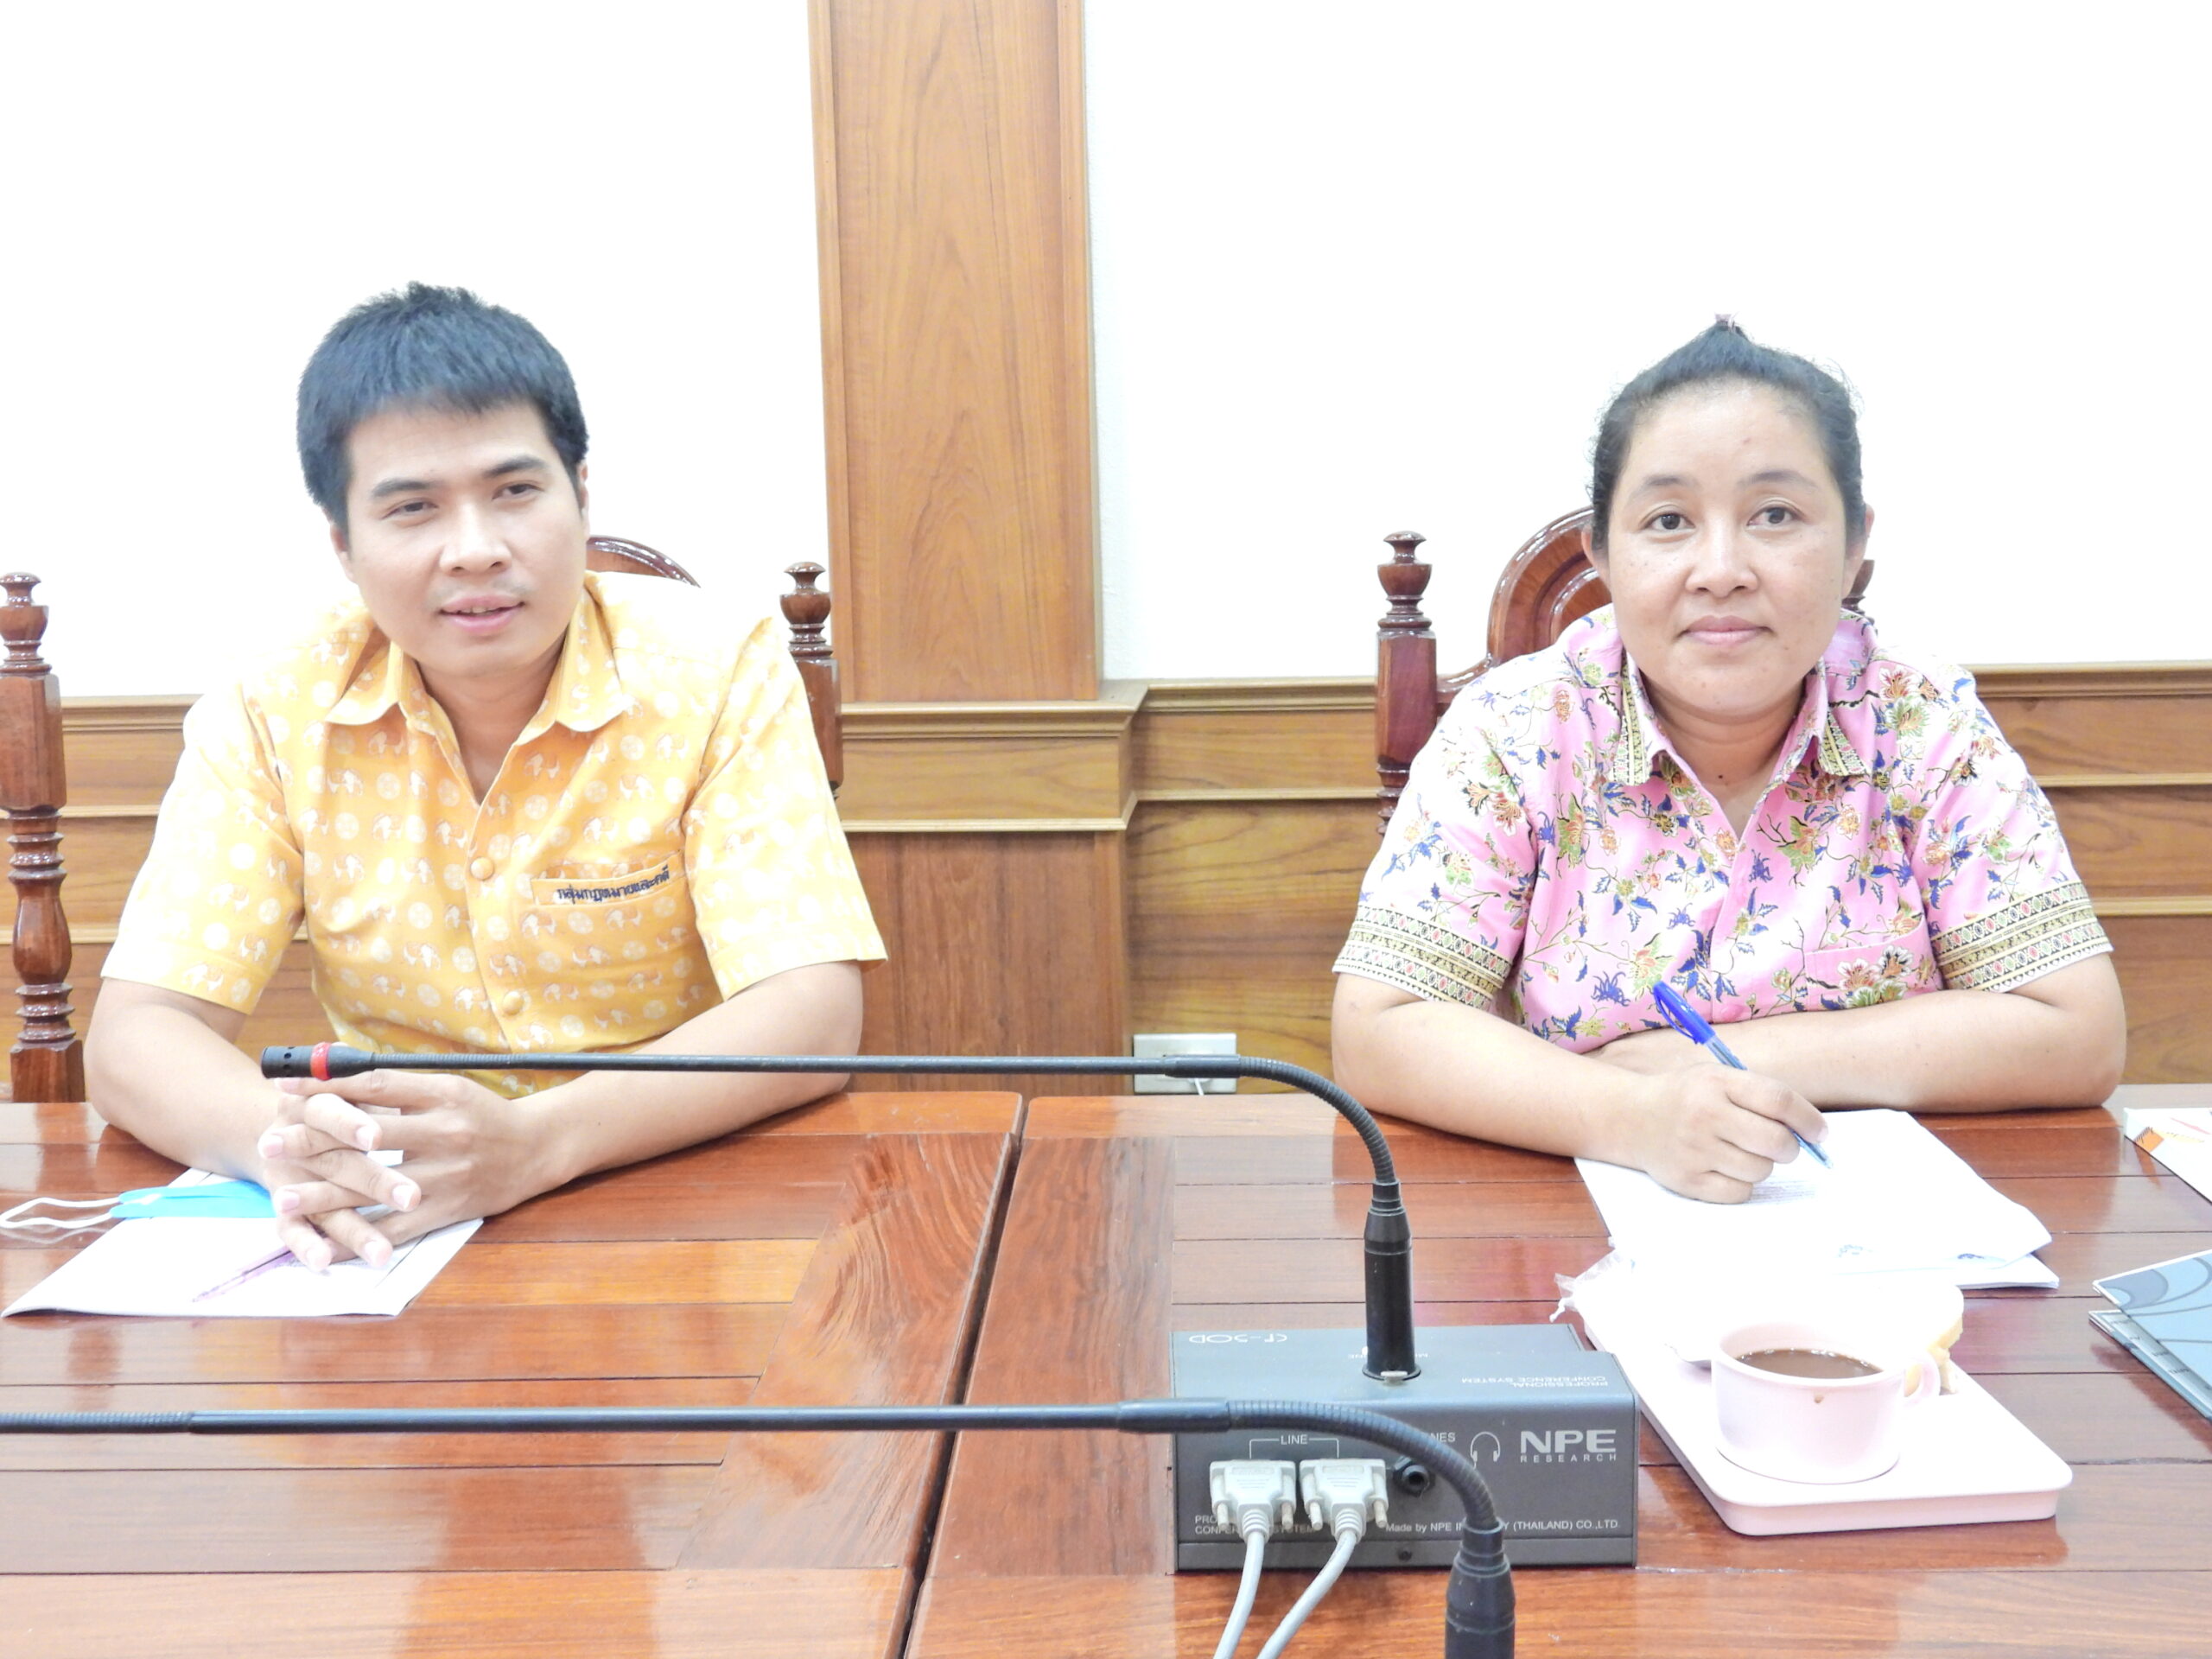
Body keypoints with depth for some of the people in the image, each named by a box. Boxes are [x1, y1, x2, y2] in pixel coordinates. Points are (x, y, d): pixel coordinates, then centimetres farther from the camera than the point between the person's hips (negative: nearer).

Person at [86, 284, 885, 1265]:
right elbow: (133, 1035, -8)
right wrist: (285, 1143, -31)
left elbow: (814, 1016, -17)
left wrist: (534, 1141, -34)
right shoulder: (276, 708, -4)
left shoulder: (719, 671, -10)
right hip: (391, 1228, 2)